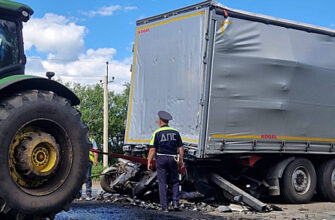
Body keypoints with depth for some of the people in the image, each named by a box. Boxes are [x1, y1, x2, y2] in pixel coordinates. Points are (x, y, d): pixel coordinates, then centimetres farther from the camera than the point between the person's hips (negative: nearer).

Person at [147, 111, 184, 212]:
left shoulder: (157, 133, -5)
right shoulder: (175, 132, 5)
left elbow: (152, 149, -7)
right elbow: (180, 148, 6)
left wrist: (149, 162, -1)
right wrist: (181, 160, 14)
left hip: (161, 159, -2)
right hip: (173, 159, 2)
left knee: (162, 183, 3)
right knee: (174, 182, 13)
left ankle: (165, 207, 1)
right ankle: (175, 203, 0)